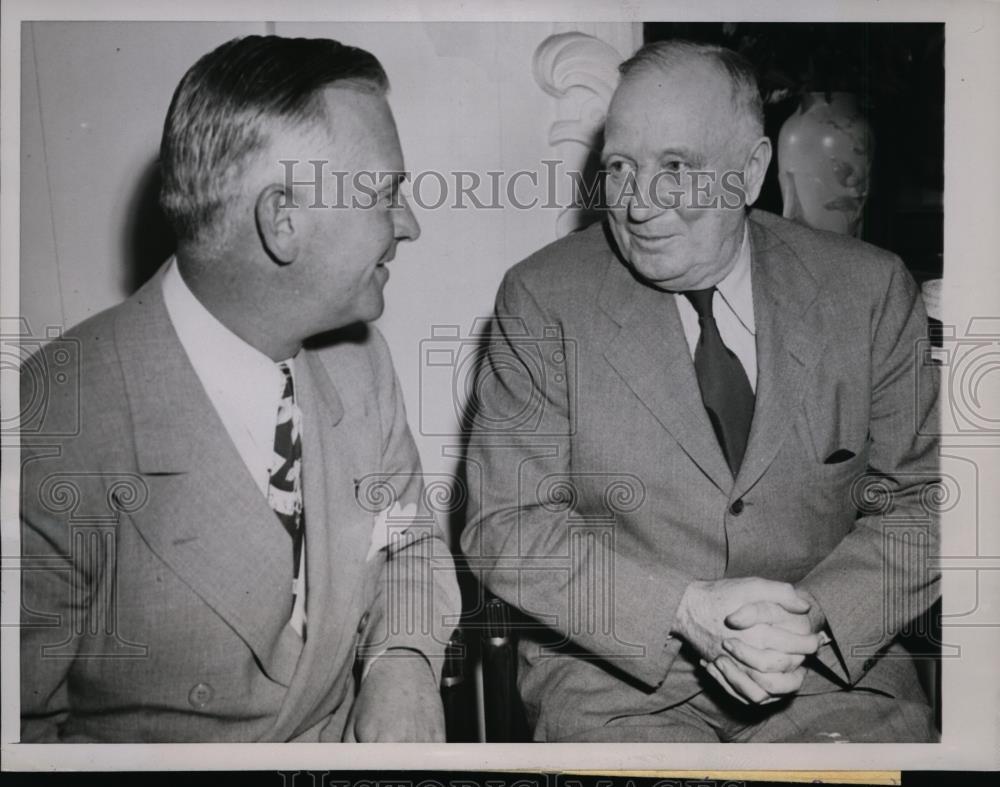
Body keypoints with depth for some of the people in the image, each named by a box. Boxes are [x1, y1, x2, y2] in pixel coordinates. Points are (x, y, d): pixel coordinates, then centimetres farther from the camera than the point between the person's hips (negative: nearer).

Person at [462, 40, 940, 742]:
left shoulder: (870, 290, 0)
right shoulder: (542, 299, -5)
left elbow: (921, 504, 2)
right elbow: (507, 526, -8)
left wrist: (815, 613, -16)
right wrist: (686, 610, -20)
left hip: (834, 665, 2)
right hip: (613, 671, -1)